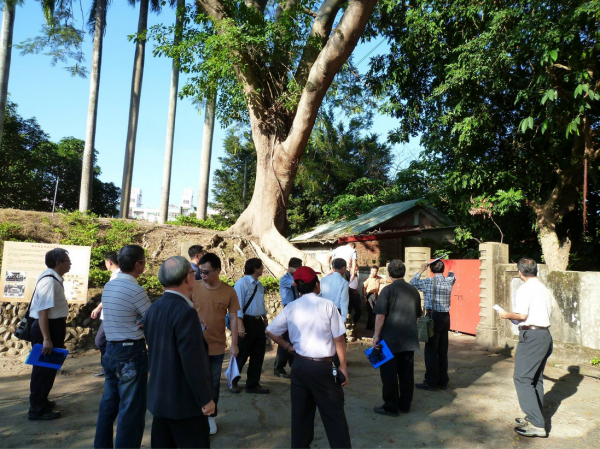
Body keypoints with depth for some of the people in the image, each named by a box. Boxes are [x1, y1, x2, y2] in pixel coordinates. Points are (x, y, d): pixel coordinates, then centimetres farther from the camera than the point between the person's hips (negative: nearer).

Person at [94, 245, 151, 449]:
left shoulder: (108, 286, 6)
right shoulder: (136, 290, -19)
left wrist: (140, 322, -5)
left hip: (111, 350, 8)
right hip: (132, 353, -8)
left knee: (108, 404, 19)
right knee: (132, 409, 3)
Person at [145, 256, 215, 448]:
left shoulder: (153, 309, 5)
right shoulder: (185, 312, -22)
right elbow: (192, 361, -23)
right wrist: (205, 399, -14)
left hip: (159, 397, 9)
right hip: (184, 401, -9)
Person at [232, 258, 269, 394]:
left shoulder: (260, 285, 11)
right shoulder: (242, 283, -13)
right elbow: (238, 305, -18)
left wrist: (265, 319, 15)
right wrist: (240, 325, -23)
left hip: (259, 322, 8)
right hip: (247, 322, -8)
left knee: (258, 355, 12)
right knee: (242, 354, 5)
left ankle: (253, 385, 24)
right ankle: (233, 382, 26)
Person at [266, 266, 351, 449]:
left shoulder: (290, 308, 0)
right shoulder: (326, 305, -11)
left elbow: (270, 331, 6)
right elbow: (338, 339, -8)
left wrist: (288, 346, 11)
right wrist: (343, 366, 0)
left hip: (299, 365, 4)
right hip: (322, 367, -4)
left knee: (300, 412, 17)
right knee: (334, 413, 7)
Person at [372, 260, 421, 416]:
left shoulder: (388, 290, -11)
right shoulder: (414, 291, 7)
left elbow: (380, 315, -15)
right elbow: (417, 315, 16)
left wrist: (376, 335, -10)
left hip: (390, 339, -5)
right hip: (409, 339, 6)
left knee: (389, 373, 4)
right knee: (406, 373, 13)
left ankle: (391, 406, 10)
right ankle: (405, 404, 23)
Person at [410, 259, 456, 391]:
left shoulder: (428, 282, -10)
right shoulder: (449, 281, 3)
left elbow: (412, 283, 4)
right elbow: (452, 276, 27)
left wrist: (421, 270, 9)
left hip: (433, 316, -5)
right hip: (446, 317, 5)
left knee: (431, 350, 0)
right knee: (443, 351, 12)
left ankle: (431, 382, 3)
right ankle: (443, 381, 21)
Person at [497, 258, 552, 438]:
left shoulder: (525, 288, -11)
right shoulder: (544, 289, 14)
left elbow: (522, 315, -19)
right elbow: (548, 314, 17)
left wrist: (507, 315, 0)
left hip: (531, 336, -9)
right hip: (545, 335, 9)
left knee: (522, 378, -7)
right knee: (536, 379, 17)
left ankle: (536, 425, -10)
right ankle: (534, 417, 23)